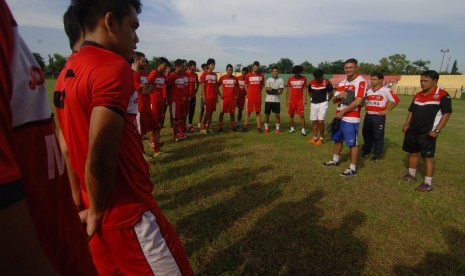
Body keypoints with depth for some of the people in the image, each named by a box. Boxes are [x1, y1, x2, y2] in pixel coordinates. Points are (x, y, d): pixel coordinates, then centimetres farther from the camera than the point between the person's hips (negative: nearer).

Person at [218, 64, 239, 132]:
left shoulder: (235, 78, 6)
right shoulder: (222, 78, -1)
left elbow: (238, 87, 15)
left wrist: (236, 95, 5)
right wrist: (220, 95, -2)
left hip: (233, 98, 2)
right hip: (224, 98, -2)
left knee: (232, 113, 8)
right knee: (222, 113, -1)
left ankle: (233, 127, 15)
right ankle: (220, 128, 5)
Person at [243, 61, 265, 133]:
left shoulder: (261, 75, 5)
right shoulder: (248, 75, 2)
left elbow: (262, 85, 14)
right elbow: (246, 86, 9)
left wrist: (258, 92, 6)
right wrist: (249, 93, 4)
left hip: (258, 96, 1)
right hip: (250, 96, -1)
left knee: (258, 111, 5)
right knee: (248, 111, 3)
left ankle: (259, 127, 8)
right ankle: (245, 126, 9)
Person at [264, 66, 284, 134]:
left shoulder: (281, 80, 4)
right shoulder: (268, 80, 1)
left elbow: (281, 91, -5)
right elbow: (267, 91, -8)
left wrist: (271, 90, -12)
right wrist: (276, 91, -12)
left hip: (277, 100, 1)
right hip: (268, 100, 0)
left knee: (277, 114, 3)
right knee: (267, 114, 5)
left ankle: (277, 128, 12)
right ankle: (266, 128, 17)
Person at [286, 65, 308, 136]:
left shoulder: (304, 78, 0)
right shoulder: (290, 79, 2)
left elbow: (304, 89, 2)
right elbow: (288, 90, 7)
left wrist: (305, 99, -4)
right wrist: (287, 100, 3)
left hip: (300, 100, -2)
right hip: (292, 100, 2)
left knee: (301, 115, -5)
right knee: (291, 115, 8)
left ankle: (303, 130, 1)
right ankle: (292, 128, 21)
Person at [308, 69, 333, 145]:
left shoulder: (327, 82, -11)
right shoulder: (311, 83, 0)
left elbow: (330, 93, 2)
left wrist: (325, 100, 10)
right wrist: (315, 98, 11)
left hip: (323, 104, -4)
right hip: (313, 104, 4)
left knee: (320, 121, -11)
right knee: (314, 121, 8)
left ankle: (321, 138, 4)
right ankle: (314, 137, 20)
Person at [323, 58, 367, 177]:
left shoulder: (360, 81, -11)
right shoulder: (342, 83, 13)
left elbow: (358, 101, -20)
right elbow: (334, 100, 15)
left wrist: (342, 112, -16)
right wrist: (338, 96, -9)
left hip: (351, 118, -8)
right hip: (339, 116, 8)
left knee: (352, 143, -1)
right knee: (337, 139, 19)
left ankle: (353, 168, 9)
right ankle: (335, 160, 38)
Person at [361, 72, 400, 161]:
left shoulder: (386, 90, -9)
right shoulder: (369, 91, 11)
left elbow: (396, 100, -9)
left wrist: (387, 111, -10)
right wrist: (366, 108, 11)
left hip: (379, 117, -6)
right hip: (368, 116, 6)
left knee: (378, 136, 0)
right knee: (366, 134, 14)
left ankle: (377, 154, 12)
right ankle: (366, 150, 31)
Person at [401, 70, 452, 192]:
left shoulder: (442, 95, -9)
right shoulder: (417, 95, 11)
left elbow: (447, 113, -12)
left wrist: (437, 130, -18)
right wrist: (406, 125, 8)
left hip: (427, 133, -6)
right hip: (412, 131, 7)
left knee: (428, 156, -3)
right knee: (413, 152, 16)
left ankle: (428, 183, 5)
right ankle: (411, 174, 33)